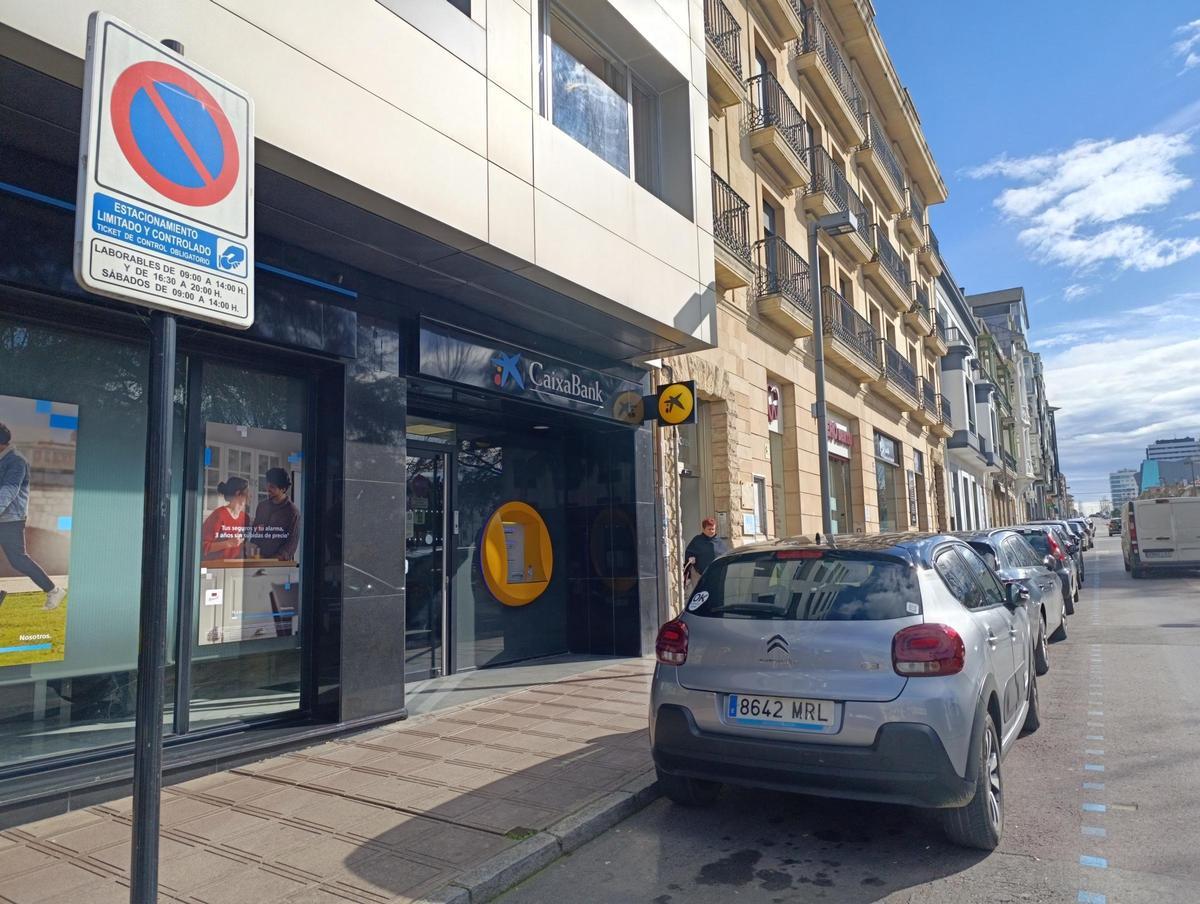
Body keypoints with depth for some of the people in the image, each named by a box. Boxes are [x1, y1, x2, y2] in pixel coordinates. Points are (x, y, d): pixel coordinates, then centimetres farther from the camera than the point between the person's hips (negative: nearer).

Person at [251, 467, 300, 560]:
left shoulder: (292, 511, -7)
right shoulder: (262, 506, 11)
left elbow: (293, 541, -9)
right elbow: (254, 532, 19)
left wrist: (277, 558, -17)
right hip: (259, 559, 5)